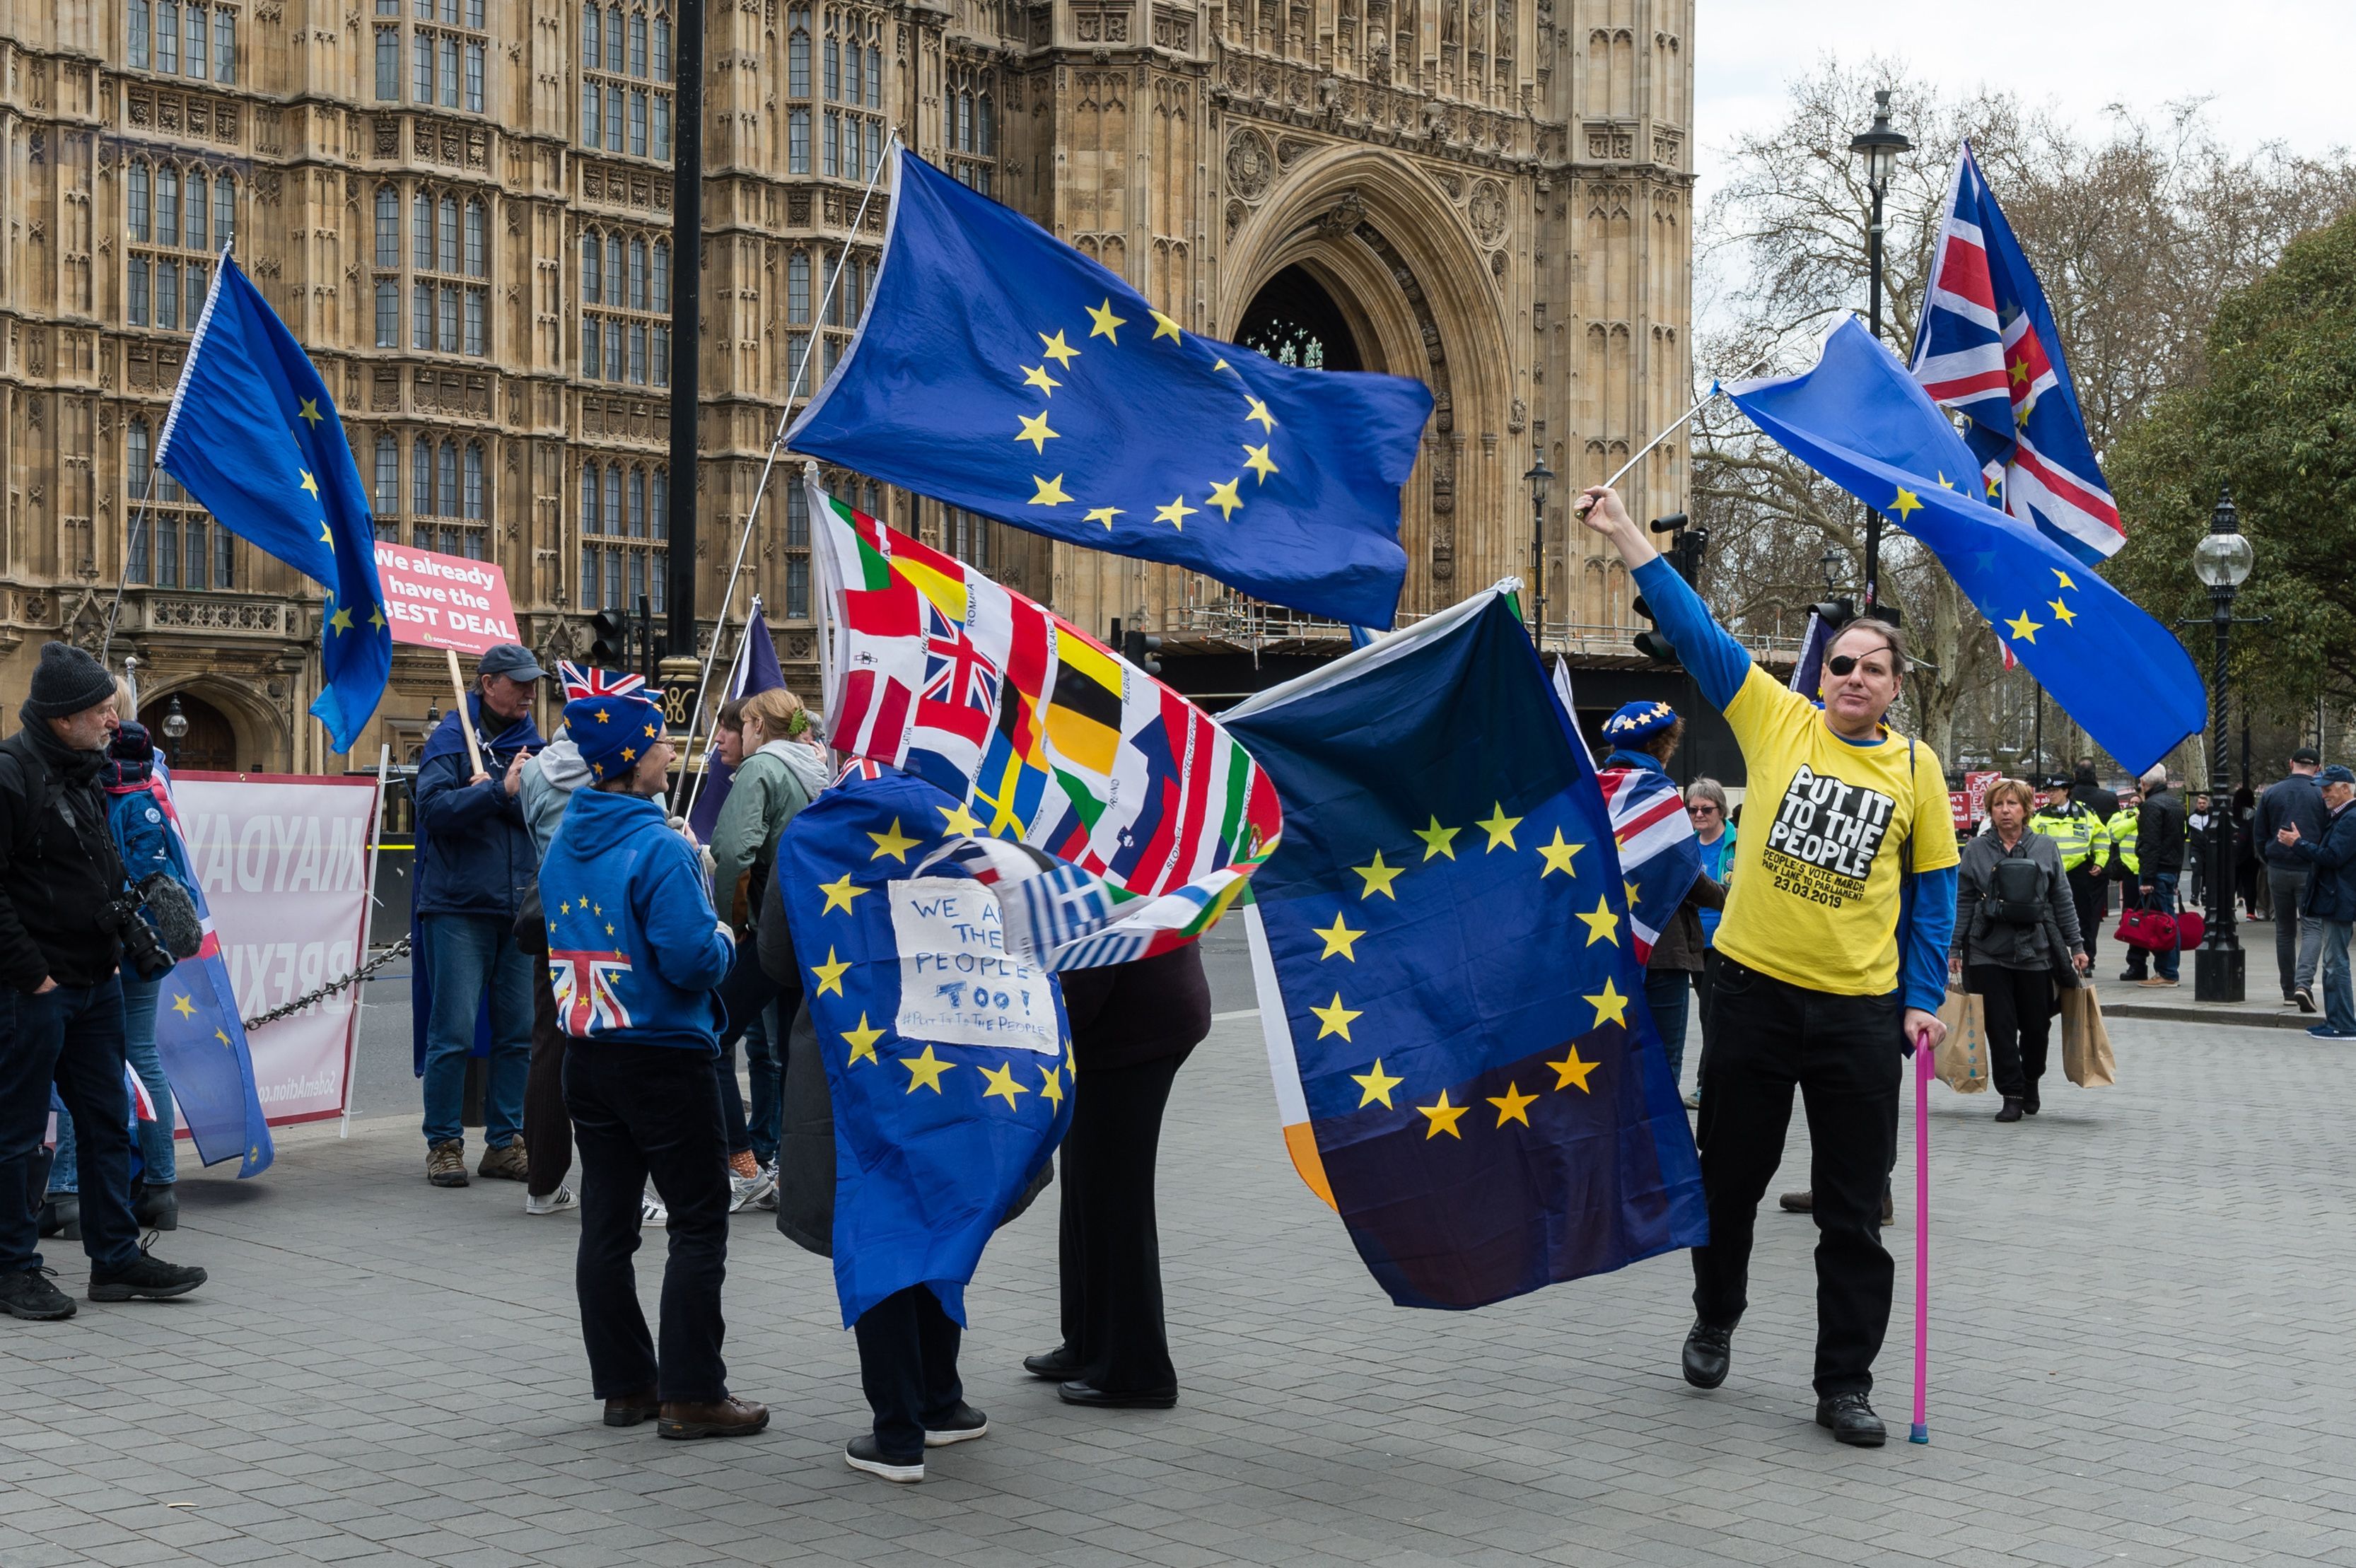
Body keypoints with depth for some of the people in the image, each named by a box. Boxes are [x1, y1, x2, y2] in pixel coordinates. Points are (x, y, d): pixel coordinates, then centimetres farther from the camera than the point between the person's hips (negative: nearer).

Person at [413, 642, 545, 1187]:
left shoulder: (533, 742, 13)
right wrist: (501, 791, -22)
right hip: (458, 905, -5)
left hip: (520, 907, 5)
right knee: (454, 1033, -4)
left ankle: (505, 1142, 15)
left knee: (519, 1032, 6)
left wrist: (497, 793, -15)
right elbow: (434, 806, -16)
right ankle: (444, 1144, 6)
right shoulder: (451, 738, -1)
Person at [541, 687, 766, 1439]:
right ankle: (692, 1394, 2)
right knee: (699, 1223, 1)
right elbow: (693, 959, -23)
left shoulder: (564, 841, 7)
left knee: (607, 1222, 11)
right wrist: (722, 937, -1)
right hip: (664, 1058, -8)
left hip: (586, 1056, 8)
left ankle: (624, 1384, 19)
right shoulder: (661, 847, -18)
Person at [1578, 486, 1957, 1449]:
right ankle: (1715, 1318, 38)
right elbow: (1695, 628, -2)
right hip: (1755, 987, 0)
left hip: (1860, 1008, 0)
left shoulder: (1916, 769, 4)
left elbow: (1933, 893, 9)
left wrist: (1923, 1001, 1)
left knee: (1853, 1207, 4)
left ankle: (1845, 1381, 15)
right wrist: (1623, 533, -7)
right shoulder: (1777, 721, 2)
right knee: (1731, 1172, 13)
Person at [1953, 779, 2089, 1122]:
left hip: (2036, 950, 1)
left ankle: (2031, 1081, 33)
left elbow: (2063, 900, 8)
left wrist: (2076, 946, 6)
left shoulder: (2046, 848, 5)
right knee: (2000, 1026, -3)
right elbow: (1963, 902, 5)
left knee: (2036, 1026, 8)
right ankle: (2012, 1094, 6)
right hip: (1988, 952, 0)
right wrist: (1954, 948, 3)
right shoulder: (1976, 850, 3)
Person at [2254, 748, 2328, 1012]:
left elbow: (2258, 836, 7)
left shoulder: (2271, 793, 3)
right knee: (2312, 927, -3)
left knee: (2284, 930, 13)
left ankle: (2289, 991, 16)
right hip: (2310, 871, -3)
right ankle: (2303, 983, -24)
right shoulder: (2322, 795, -5)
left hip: (2278, 870, 3)